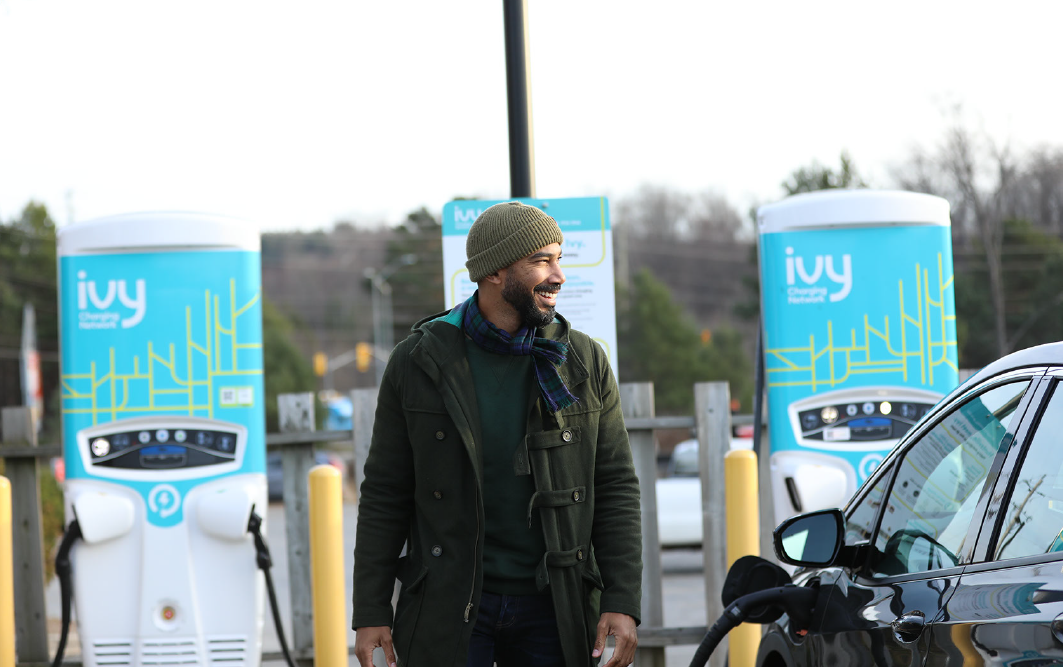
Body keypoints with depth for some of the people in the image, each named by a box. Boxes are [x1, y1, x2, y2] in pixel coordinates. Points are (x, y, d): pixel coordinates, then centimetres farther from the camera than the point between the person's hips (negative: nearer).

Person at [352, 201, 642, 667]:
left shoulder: (583, 362, 4)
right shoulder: (417, 363, 0)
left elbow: (616, 488, 4)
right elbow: (384, 496, 3)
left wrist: (623, 601, -5)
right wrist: (370, 611, -2)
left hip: (551, 610, 2)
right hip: (448, 607, -1)